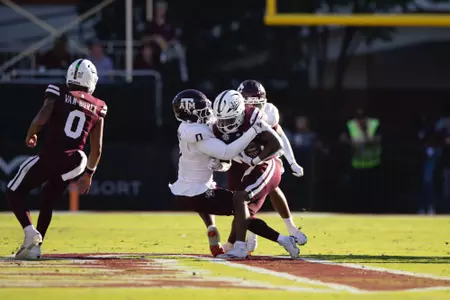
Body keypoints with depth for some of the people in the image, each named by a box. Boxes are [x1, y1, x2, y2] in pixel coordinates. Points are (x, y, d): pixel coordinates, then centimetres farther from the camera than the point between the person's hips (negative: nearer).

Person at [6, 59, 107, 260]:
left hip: (48, 156, -3)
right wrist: (88, 174, 25)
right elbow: (97, 149, 12)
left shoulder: (58, 94, 2)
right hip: (72, 162, 3)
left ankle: (30, 232, -12)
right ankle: (35, 245, 15)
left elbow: (41, 118, -15)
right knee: (47, 201, 23)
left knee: (14, 194, 10)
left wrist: (31, 136, 6)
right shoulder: (98, 107, 11)